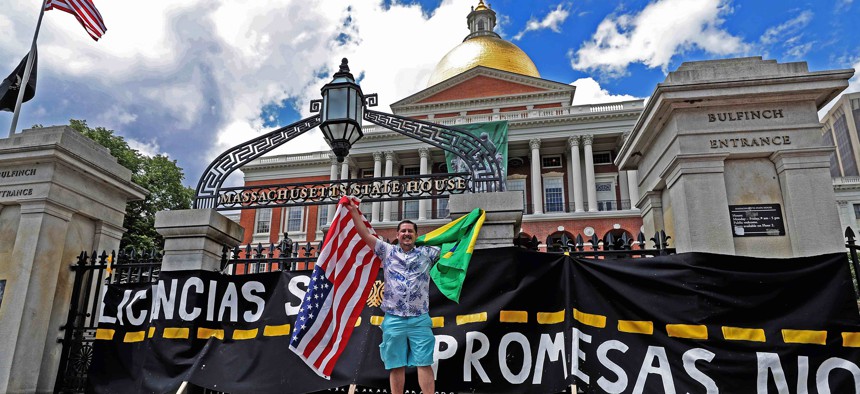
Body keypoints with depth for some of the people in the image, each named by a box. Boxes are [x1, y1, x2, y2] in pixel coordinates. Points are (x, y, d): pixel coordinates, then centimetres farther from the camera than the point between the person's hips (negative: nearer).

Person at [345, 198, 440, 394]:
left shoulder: (426, 253, 10)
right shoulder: (387, 251, 10)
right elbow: (365, 234, 8)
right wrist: (353, 210, 6)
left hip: (420, 319, 0)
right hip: (393, 319, 1)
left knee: (424, 363, -1)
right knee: (396, 365, 7)